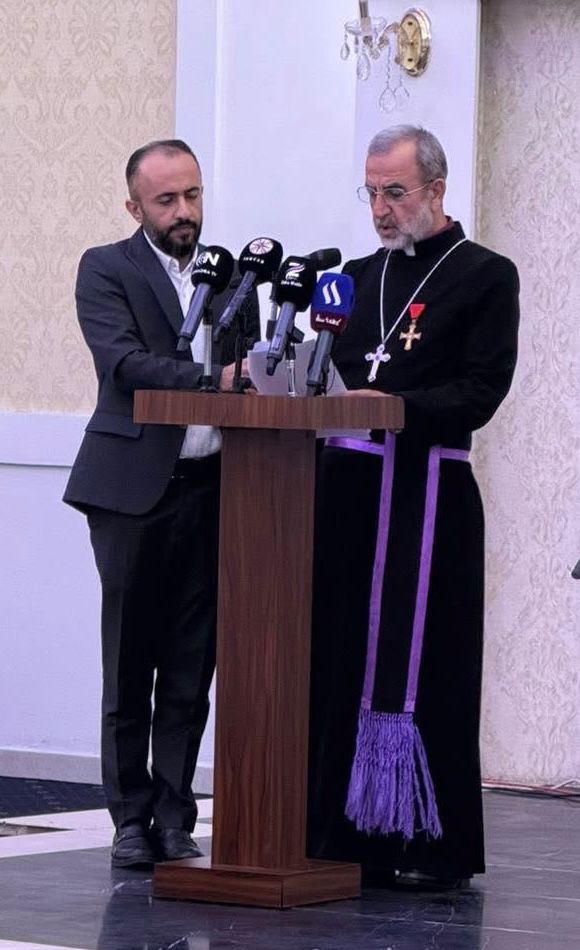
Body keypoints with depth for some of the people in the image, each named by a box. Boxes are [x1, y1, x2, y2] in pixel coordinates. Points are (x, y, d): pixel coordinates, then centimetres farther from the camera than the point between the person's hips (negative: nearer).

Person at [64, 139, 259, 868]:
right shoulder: (106, 270, 0)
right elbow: (123, 361, -15)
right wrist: (214, 379, -26)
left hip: (213, 490, 4)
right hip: (136, 488, -4)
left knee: (191, 669, 5)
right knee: (130, 667, 1)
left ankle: (175, 816, 10)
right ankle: (132, 819, 7)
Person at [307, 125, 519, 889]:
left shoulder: (485, 276, 0)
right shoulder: (359, 276, 19)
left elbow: (481, 391, -10)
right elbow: (333, 374, 18)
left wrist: (394, 407, -21)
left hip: (428, 495, -6)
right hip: (347, 484, 6)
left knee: (422, 670, -6)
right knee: (341, 661, 4)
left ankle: (432, 843, -1)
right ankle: (349, 831, 9)